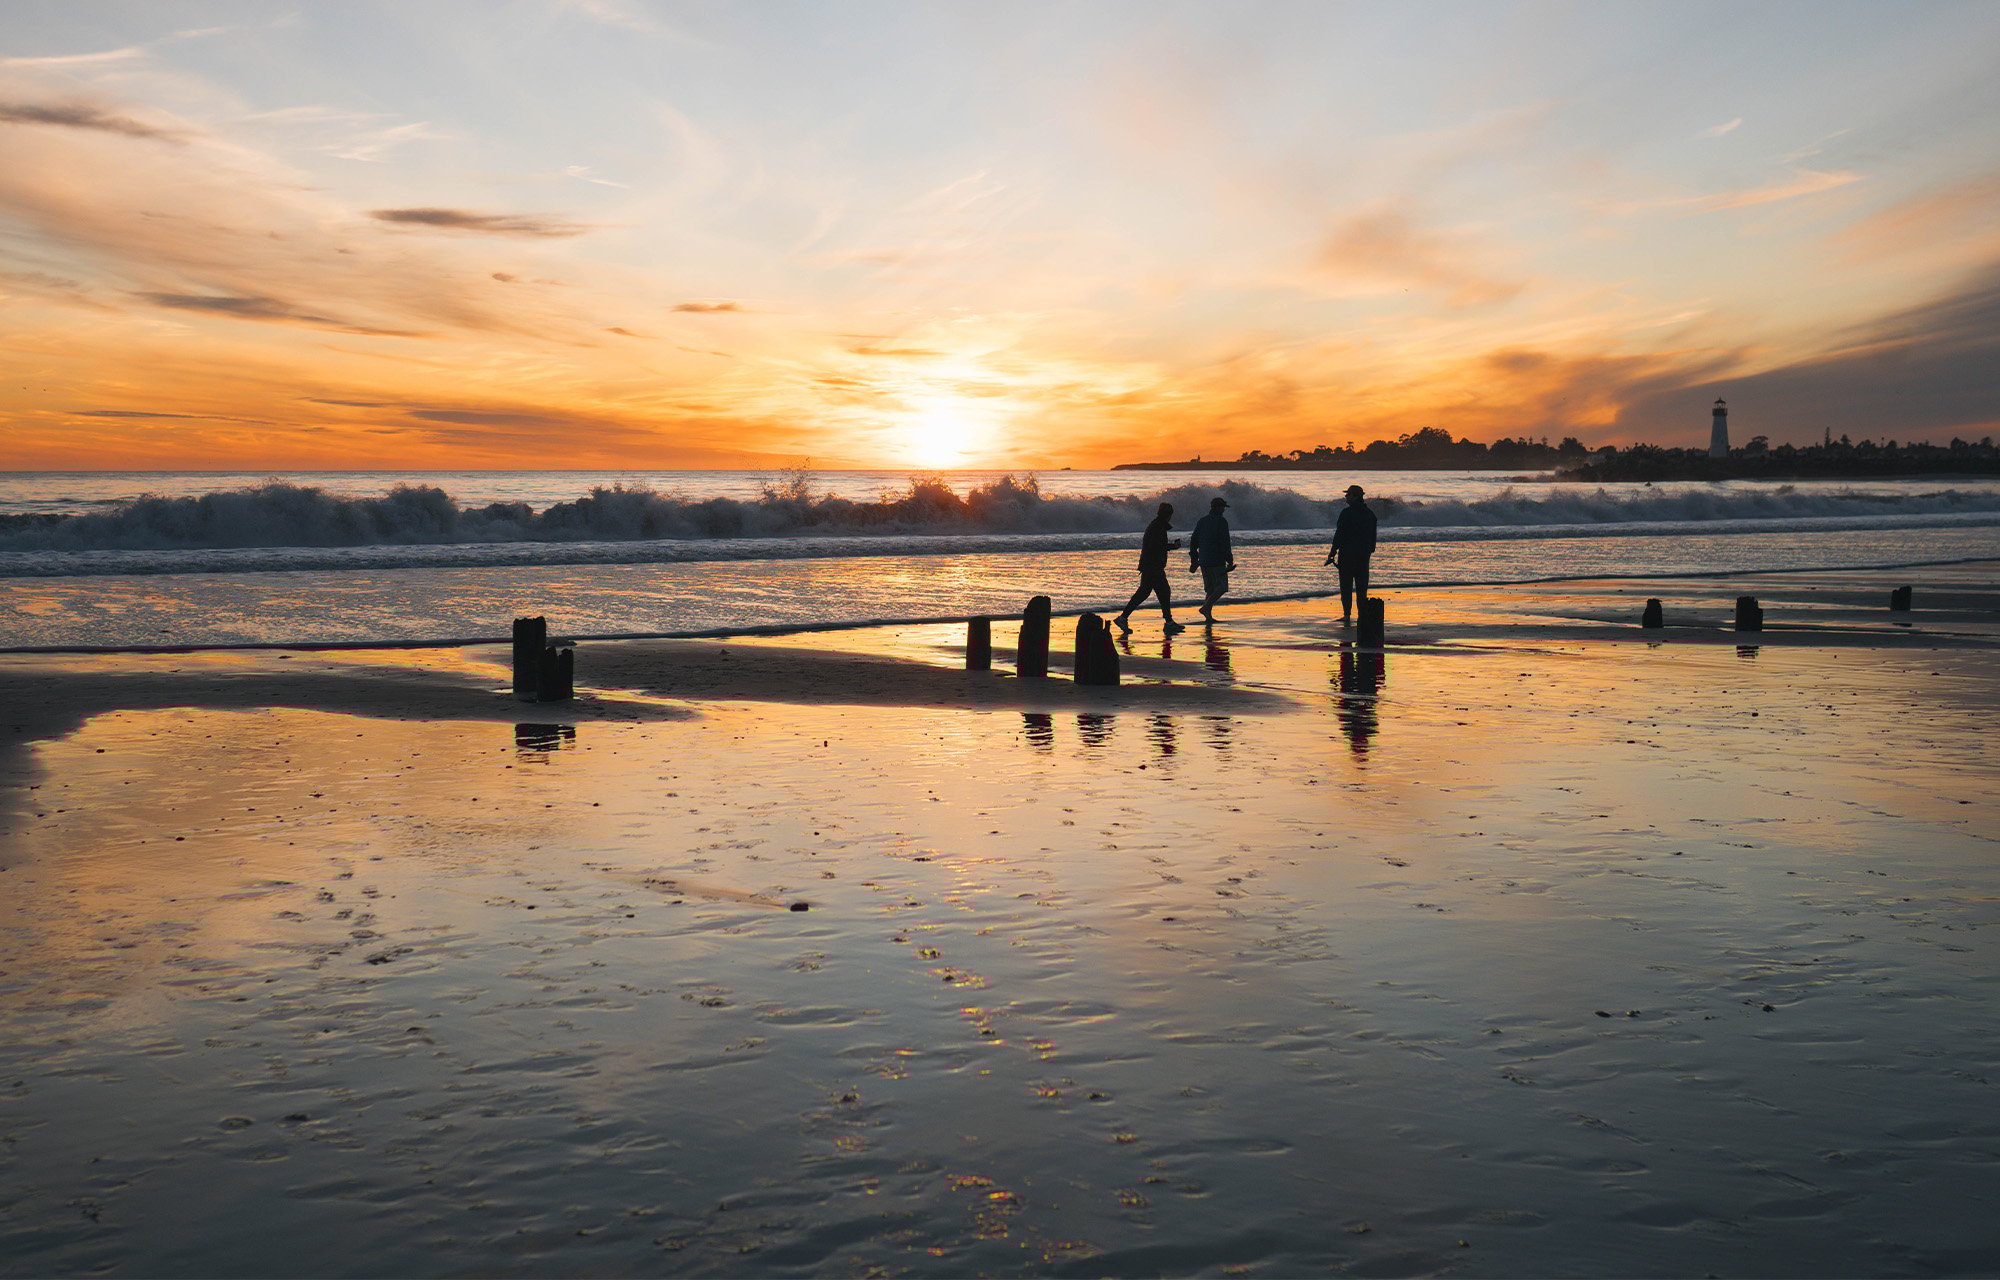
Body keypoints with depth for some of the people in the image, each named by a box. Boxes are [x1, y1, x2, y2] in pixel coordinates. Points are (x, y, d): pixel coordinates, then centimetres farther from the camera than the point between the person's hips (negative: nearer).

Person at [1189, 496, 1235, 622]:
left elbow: (1193, 542, 13)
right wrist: (1230, 561, -13)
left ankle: (1208, 615, 6)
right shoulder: (1221, 521, -8)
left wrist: (1194, 560, 17)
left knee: (1210, 588, 13)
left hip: (1203, 561, 7)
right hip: (1217, 561, -7)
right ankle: (1205, 608, -17)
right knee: (1221, 587, -2)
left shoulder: (1201, 521, 12)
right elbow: (1225, 542, -14)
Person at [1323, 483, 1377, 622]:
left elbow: (1339, 535, -13)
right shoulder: (1370, 514, 10)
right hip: (1364, 555, 6)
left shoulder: (1347, 513, -11)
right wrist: (1370, 550, 24)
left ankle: (1347, 614, -5)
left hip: (1347, 554, -6)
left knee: (1346, 585, -1)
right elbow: (1373, 536, 15)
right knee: (1362, 585, 9)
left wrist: (1332, 553, -9)